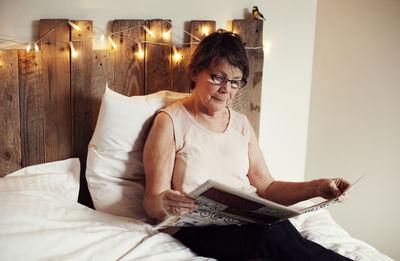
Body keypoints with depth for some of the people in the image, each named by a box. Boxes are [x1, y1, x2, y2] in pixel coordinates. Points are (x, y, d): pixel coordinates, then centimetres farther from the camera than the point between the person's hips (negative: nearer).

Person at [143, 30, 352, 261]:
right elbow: (152, 201, -4)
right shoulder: (170, 122, 1)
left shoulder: (241, 124, 18)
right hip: (201, 225, -4)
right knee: (272, 237, -34)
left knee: (282, 229, -32)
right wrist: (162, 204, -28)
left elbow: (266, 187, 16)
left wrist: (316, 188, 0)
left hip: (251, 218, 5)